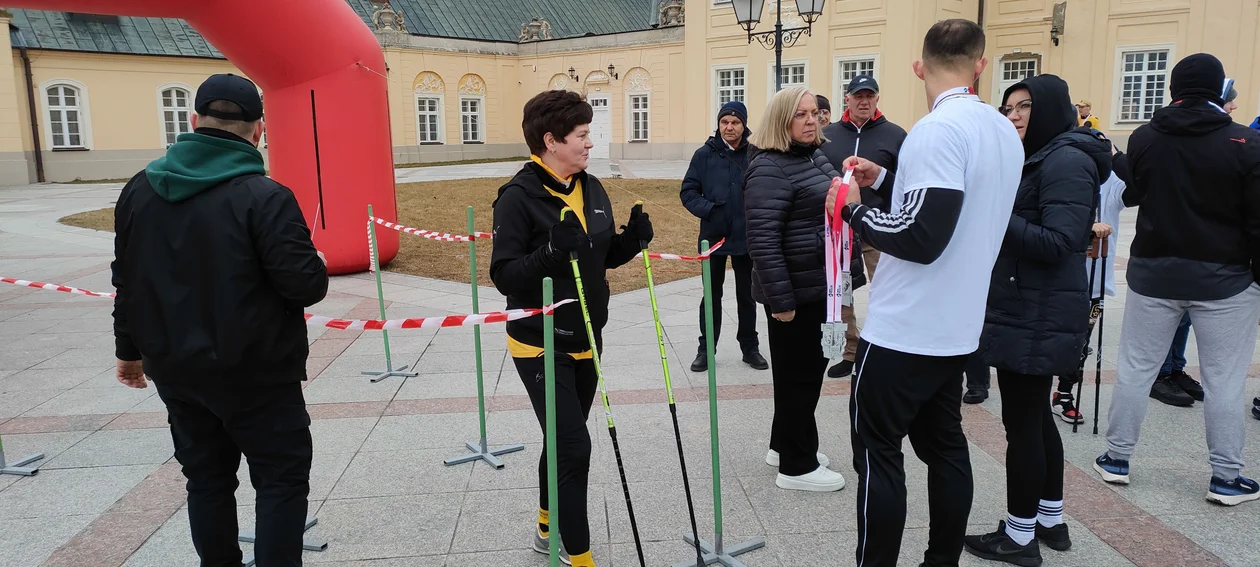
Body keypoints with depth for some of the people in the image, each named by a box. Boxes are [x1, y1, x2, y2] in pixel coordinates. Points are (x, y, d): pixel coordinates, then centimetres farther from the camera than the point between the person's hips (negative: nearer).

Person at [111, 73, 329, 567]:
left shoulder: (139, 190, 4)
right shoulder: (264, 197, -18)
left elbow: (128, 280, 11)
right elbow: (306, 285, -21)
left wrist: (130, 349, 23)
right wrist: (319, 267, 2)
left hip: (175, 369, 6)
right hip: (254, 373, -6)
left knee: (207, 476, 18)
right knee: (282, 478, 5)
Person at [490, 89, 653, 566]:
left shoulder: (592, 188, 4)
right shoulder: (519, 196, -18)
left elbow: (606, 257, 13)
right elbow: (504, 276, -21)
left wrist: (633, 238, -6)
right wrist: (551, 251, -35)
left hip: (587, 339, 7)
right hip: (541, 345, -7)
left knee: (563, 440, 20)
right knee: (574, 448, -7)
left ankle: (548, 525, 41)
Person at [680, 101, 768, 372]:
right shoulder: (705, 154, -5)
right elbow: (688, 191, -2)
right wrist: (707, 210, -15)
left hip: (747, 237, 0)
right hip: (714, 235, 0)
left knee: (747, 294, 14)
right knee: (712, 294, 11)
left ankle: (750, 347, 28)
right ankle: (706, 348, 22)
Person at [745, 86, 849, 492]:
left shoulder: (815, 158, 12)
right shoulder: (770, 169, -18)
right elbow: (763, 241, -24)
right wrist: (781, 299, -25)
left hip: (820, 287, 10)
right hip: (796, 292, -10)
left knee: (809, 369, 19)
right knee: (798, 375, 1)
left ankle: (785, 444, 35)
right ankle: (797, 467, 16)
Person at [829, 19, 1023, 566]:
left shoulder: (939, 129, -19)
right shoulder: (1005, 132, 7)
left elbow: (922, 237, -26)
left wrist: (854, 209, -12)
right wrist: (885, 182, 13)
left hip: (904, 330, -8)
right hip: (956, 327, 8)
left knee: (878, 453, 3)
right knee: (944, 445, 17)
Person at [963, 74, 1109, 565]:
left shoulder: (1068, 161, -15)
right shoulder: (1036, 158, 16)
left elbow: (1058, 243, -22)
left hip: (1038, 316, -10)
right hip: (1027, 310, 10)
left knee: (1021, 421, -2)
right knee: (1035, 415, 17)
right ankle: (1050, 521, 30)